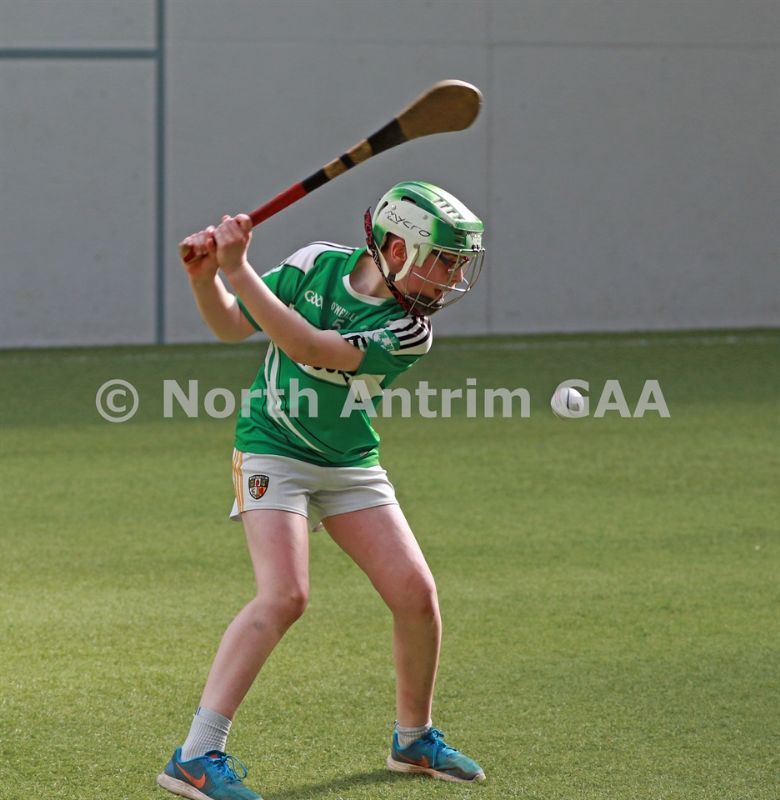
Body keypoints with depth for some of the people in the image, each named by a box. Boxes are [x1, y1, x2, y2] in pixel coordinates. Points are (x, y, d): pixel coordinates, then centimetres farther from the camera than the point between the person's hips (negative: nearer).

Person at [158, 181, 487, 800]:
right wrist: (205, 276, -18)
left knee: (415, 592, -5)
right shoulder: (317, 264, -10)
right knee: (285, 594, -23)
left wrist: (240, 271, -32)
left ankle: (414, 740, 20)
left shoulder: (410, 330, -14)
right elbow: (232, 326, 2)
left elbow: (310, 348, -28)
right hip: (273, 452, -3)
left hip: (353, 468, 3)